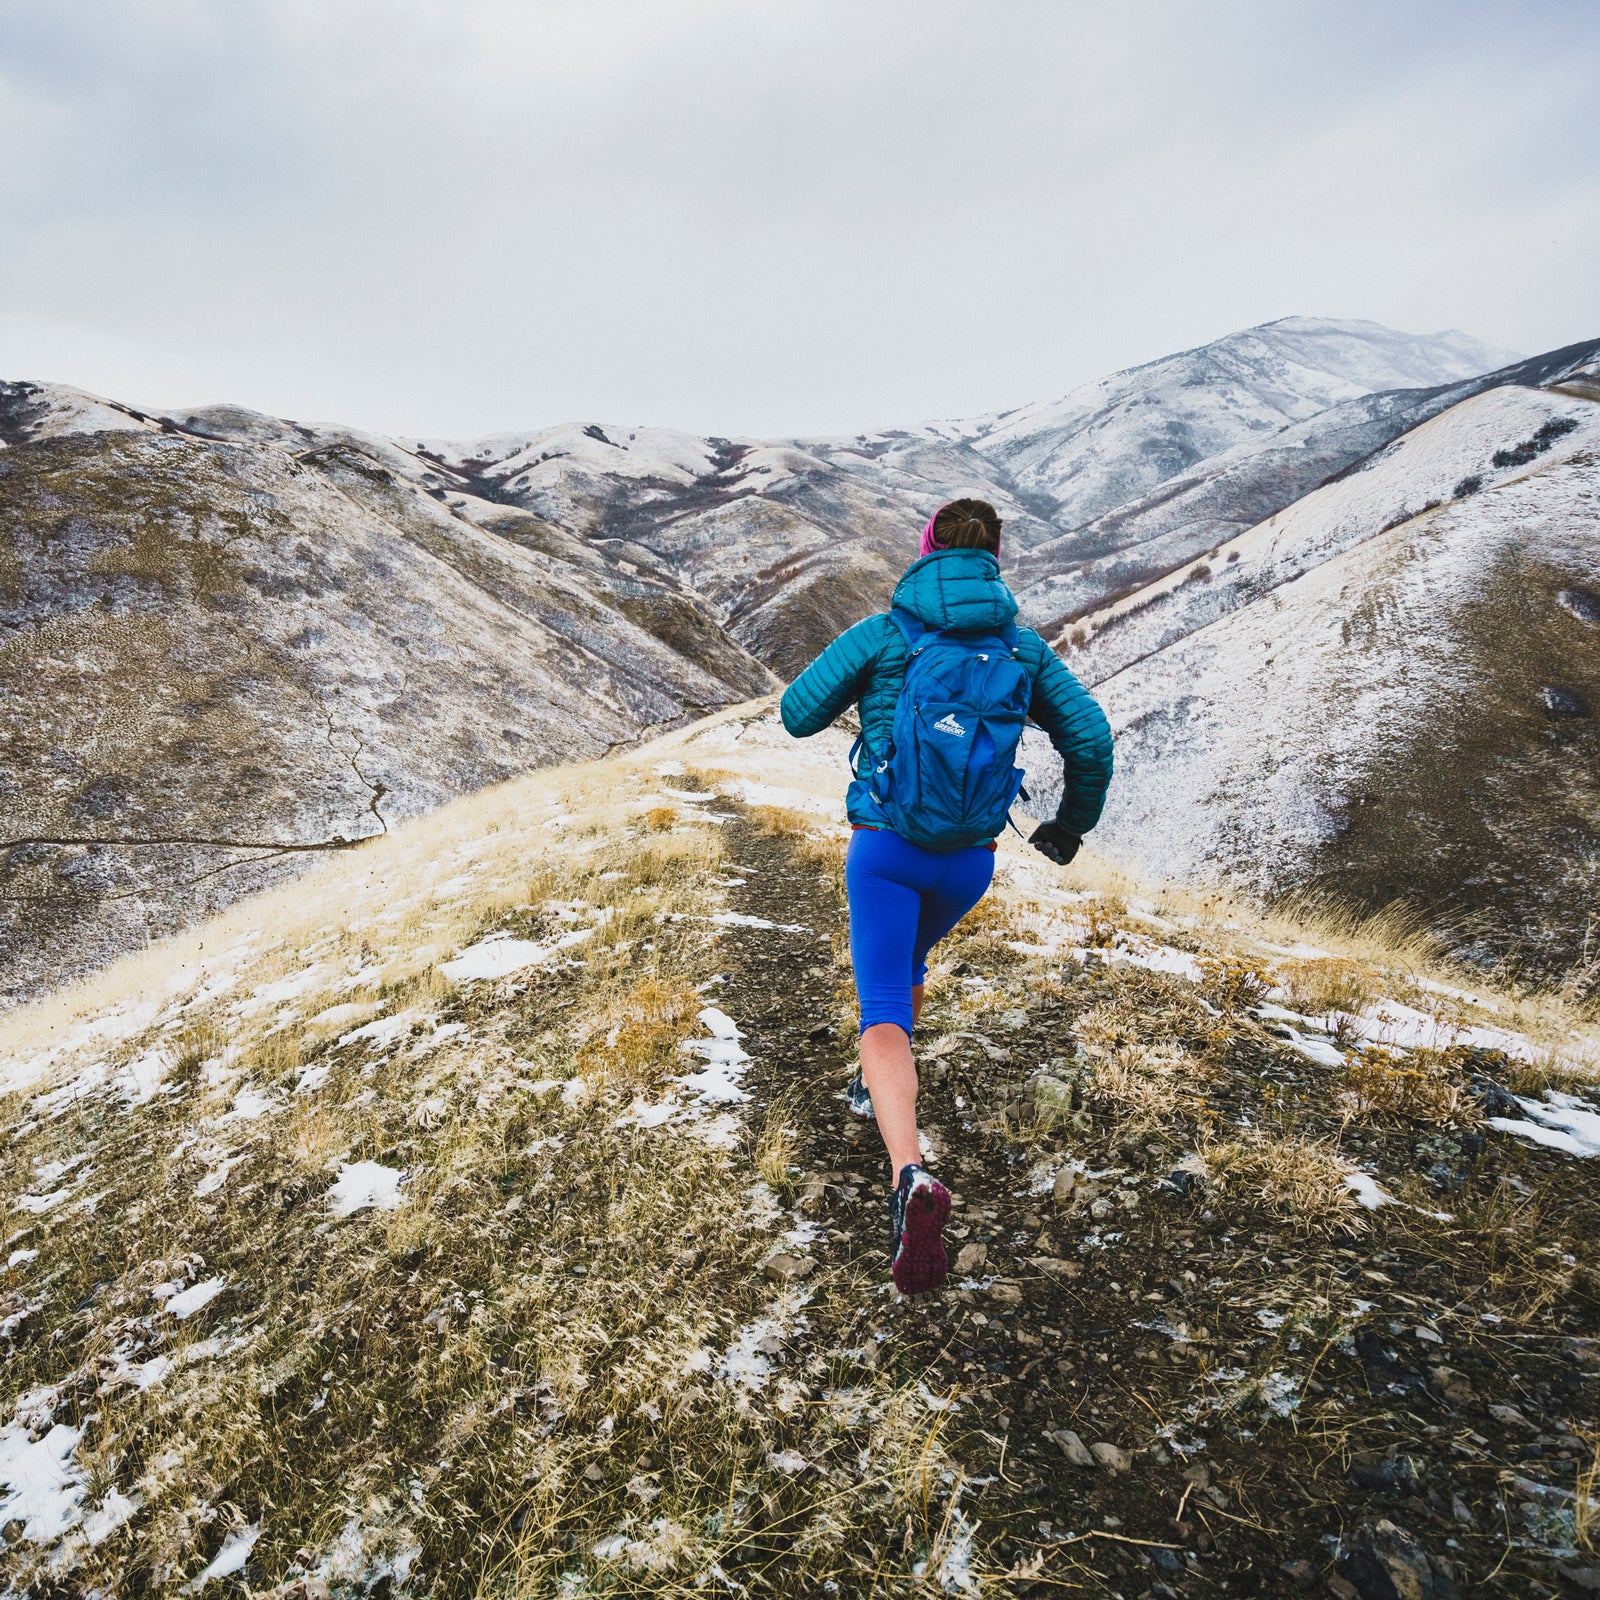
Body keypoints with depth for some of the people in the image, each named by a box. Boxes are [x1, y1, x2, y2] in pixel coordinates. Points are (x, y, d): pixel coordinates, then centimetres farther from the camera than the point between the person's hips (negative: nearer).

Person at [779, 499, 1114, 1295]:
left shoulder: (883, 634, -6)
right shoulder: (1021, 647, 2)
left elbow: (798, 713, -2)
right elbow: (1090, 739, 2)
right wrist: (1072, 823, 19)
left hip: (885, 847, -4)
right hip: (970, 858, 4)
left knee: (883, 1014, -4)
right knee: (907, 962, 32)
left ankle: (911, 1177, -25)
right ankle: (878, 1090, 49)